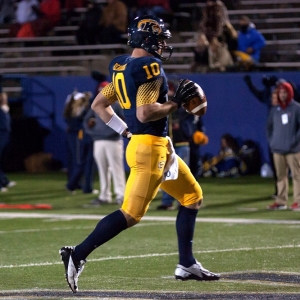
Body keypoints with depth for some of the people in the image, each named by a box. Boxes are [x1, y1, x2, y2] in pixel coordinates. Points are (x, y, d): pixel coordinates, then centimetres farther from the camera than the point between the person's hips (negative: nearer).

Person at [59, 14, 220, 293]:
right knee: (131, 213, -11)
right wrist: (176, 102, -12)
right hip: (150, 147, -10)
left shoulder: (121, 67, 11)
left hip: (160, 147, 10)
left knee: (192, 196, 19)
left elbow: (98, 105, 15)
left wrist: (126, 131, 16)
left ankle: (186, 265, 22)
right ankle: (78, 254, -12)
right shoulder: (149, 67, -15)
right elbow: (145, 114, -23)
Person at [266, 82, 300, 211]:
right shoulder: (274, 110, 12)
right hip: (277, 149, 5)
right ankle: (280, 201, 9)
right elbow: (269, 126, 20)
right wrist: (271, 141, 8)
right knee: (280, 175, 6)